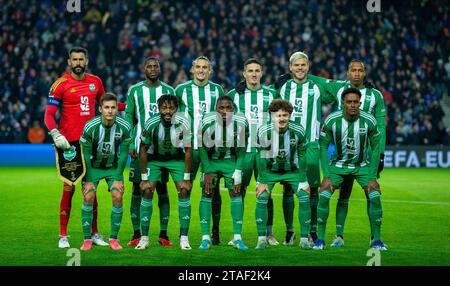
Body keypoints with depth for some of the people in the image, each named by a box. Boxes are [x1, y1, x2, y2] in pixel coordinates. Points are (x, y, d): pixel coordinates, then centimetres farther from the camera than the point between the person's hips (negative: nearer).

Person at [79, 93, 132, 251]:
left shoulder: (124, 127, -19)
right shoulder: (90, 127, -24)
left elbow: (124, 153, -10)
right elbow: (85, 154, -15)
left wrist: (118, 178, -11)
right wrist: (88, 180, -15)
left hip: (114, 166, 1)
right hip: (93, 166, -1)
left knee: (117, 197, -14)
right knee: (88, 197, -14)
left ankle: (113, 239, -1)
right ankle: (87, 239, -3)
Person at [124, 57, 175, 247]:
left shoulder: (168, 91, 7)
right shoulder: (135, 90, 5)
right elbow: (128, 118, 4)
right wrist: (129, 144, -5)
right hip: (140, 145, -1)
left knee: (162, 189, 2)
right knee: (137, 189, -1)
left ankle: (163, 234, 7)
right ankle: (137, 234, 5)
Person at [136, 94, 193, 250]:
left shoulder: (183, 123, -25)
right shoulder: (151, 123, -26)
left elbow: (188, 150, -14)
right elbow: (143, 150, -13)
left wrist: (186, 178, -14)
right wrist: (144, 178, -12)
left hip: (177, 158, 0)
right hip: (155, 158, 0)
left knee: (184, 192, -12)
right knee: (147, 192, -12)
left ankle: (184, 238, -4)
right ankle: (144, 238, -4)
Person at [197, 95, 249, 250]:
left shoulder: (241, 121, -19)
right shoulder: (208, 121, -23)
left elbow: (242, 148, -7)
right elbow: (203, 148, -12)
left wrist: (238, 170, -13)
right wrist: (207, 172, -15)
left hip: (230, 160, 1)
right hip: (210, 160, -1)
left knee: (236, 194, -7)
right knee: (206, 194, -8)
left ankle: (237, 237, -2)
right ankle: (205, 237, -3)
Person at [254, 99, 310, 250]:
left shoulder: (298, 131, -19)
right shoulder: (263, 132, -21)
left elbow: (302, 156, -9)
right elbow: (261, 157, -13)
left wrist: (303, 181, -10)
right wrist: (262, 181, -14)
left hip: (292, 170, 1)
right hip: (269, 170, -1)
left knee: (304, 197, -11)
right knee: (262, 198, -17)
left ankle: (304, 239, 1)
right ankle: (262, 238, -4)